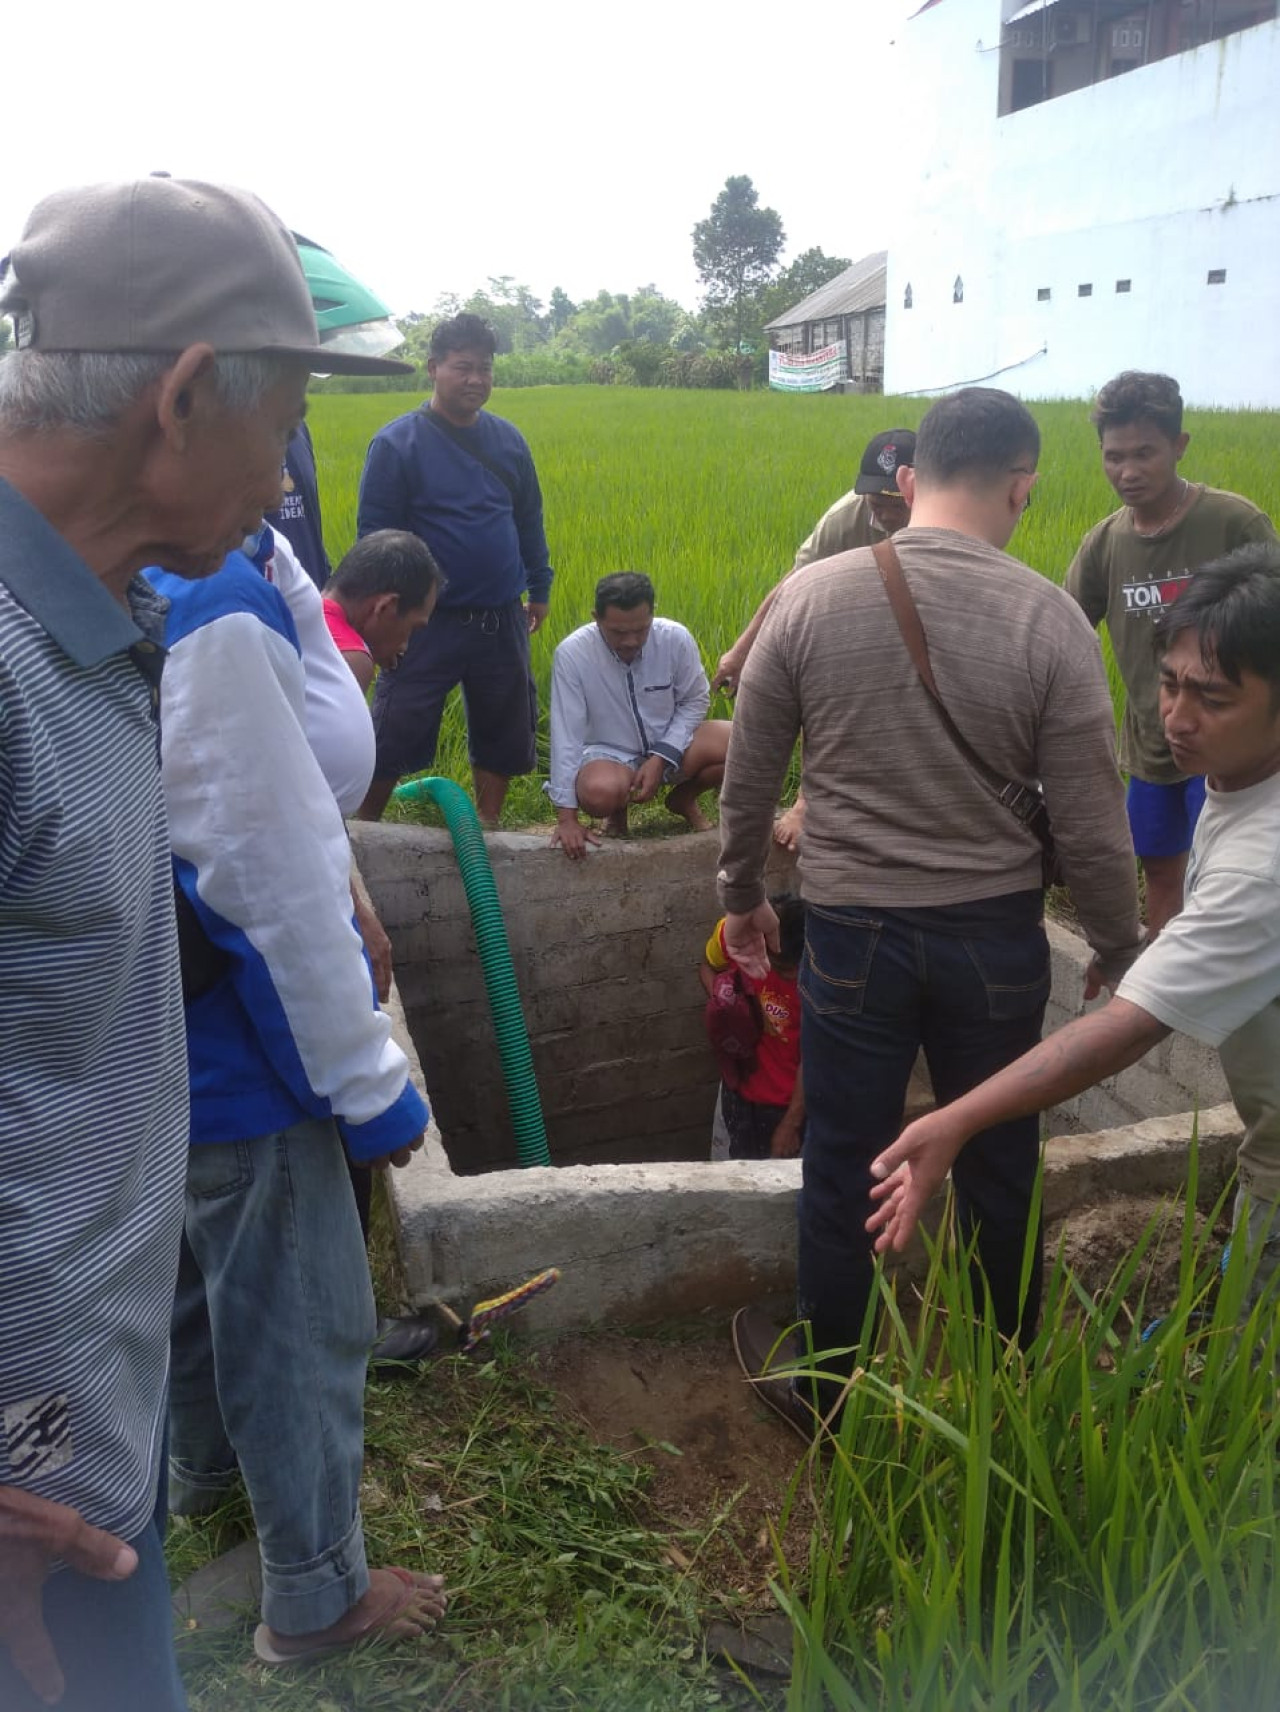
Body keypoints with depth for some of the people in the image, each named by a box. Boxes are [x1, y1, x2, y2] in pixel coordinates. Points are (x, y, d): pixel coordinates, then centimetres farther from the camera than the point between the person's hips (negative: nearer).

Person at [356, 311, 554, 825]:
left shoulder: (507, 439, 7)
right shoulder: (396, 443, -8)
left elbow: (529, 519, 17)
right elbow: (374, 533, -8)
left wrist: (539, 588, 17)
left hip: (502, 622, 5)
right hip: (428, 623, -5)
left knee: (502, 735, 13)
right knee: (393, 738, -1)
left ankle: (487, 829, 29)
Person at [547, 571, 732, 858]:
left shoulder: (676, 638, -16)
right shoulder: (572, 652, -21)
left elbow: (694, 701, -1)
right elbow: (565, 734, -18)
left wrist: (661, 758, -15)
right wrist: (566, 817, -20)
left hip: (671, 746, 3)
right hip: (609, 755, -3)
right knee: (598, 793, -38)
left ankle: (684, 799, 10)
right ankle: (619, 809, 4)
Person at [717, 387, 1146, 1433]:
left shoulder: (812, 598, -8)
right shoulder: (1048, 619, -12)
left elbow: (748, 780, 1)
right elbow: (1092, 824, -8)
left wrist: (741, 896, 16)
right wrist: (1120, 951, 8)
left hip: (855, 933, 0)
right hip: (997, 937, 0)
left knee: (843, 1177, 14)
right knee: (1000, 1173, 18)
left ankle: (827, 1390, 31)